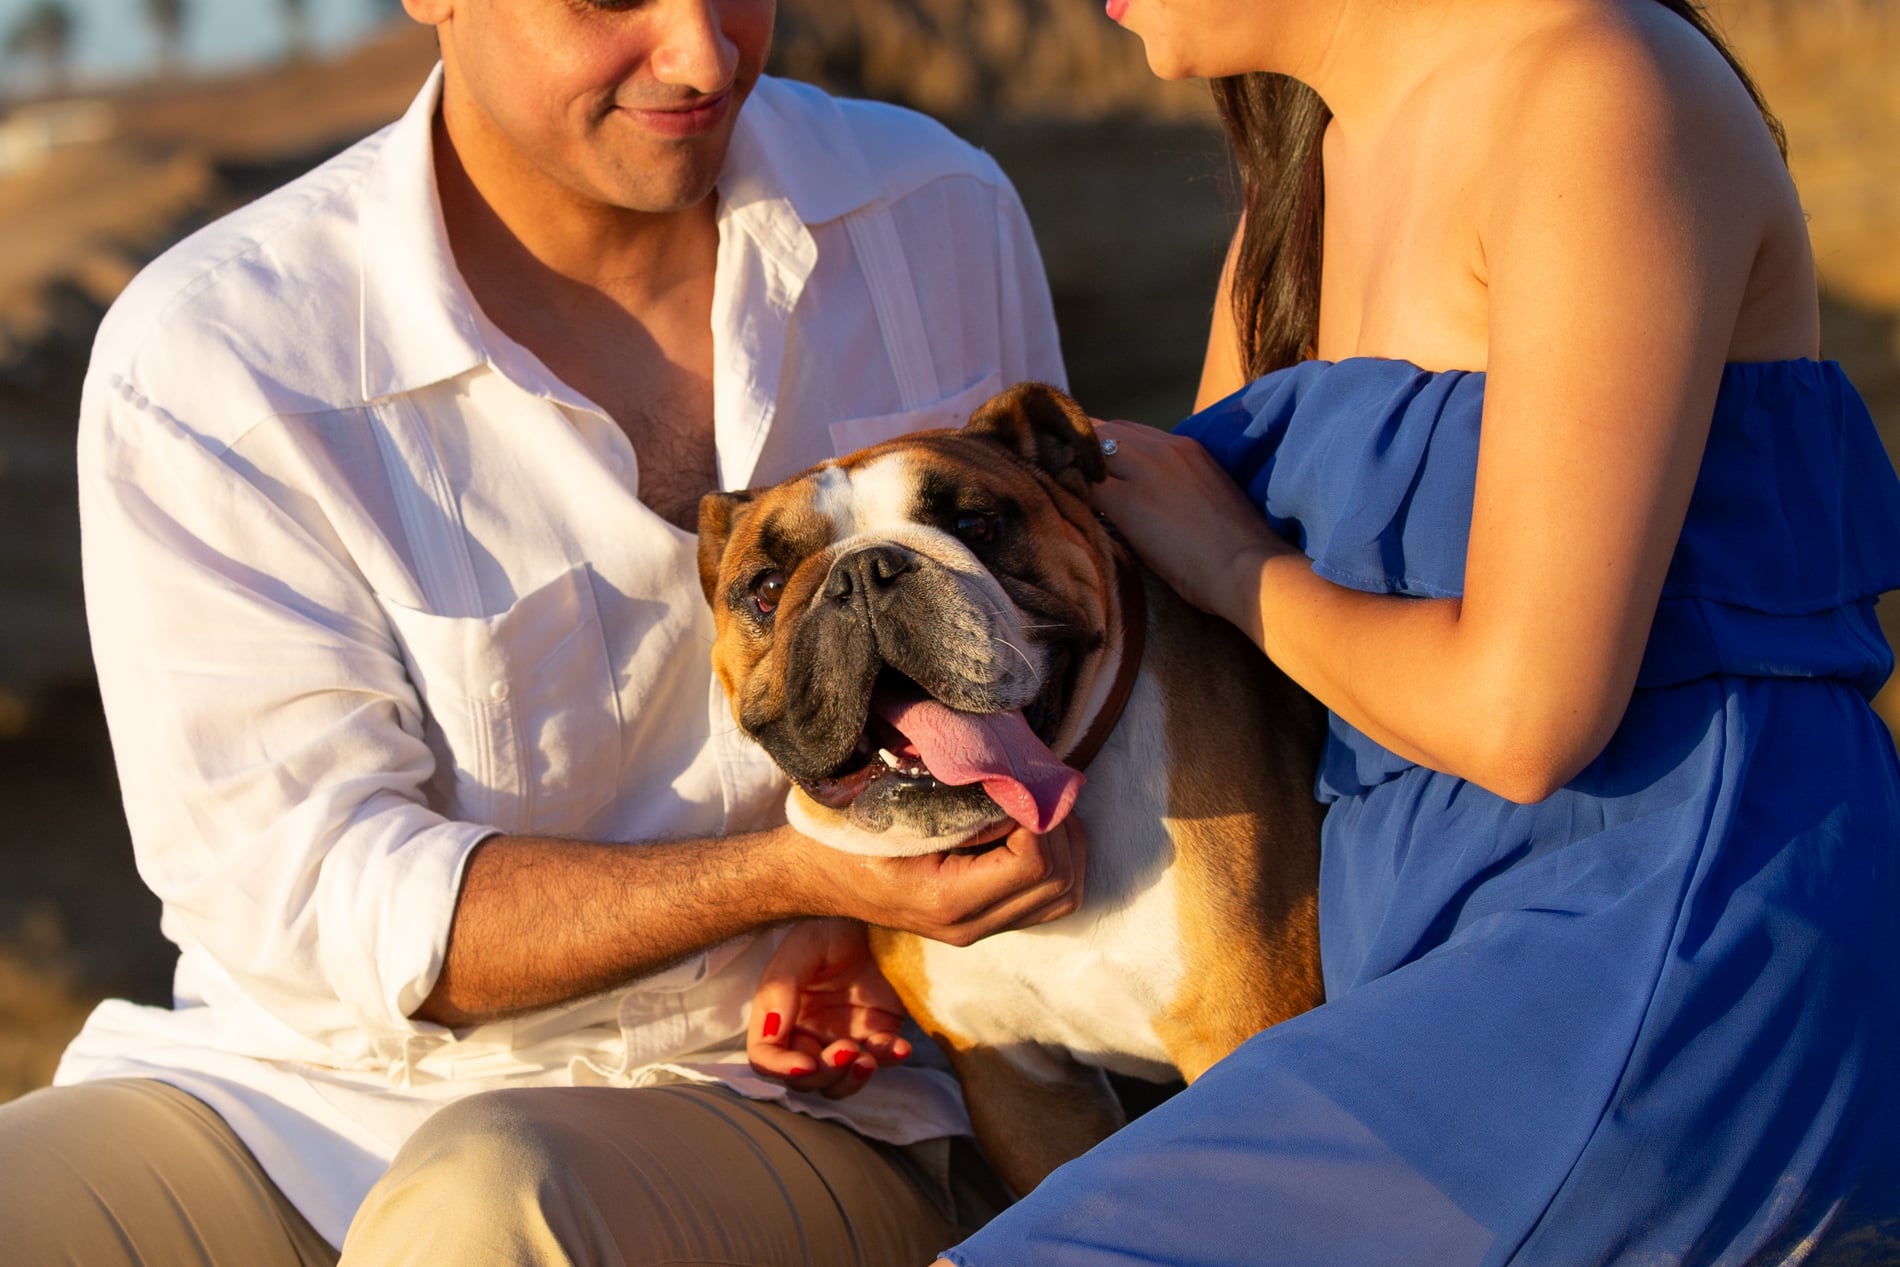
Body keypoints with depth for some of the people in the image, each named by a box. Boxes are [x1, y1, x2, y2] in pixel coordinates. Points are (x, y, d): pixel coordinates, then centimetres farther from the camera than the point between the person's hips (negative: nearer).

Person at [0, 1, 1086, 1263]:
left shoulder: (948, 219, 1)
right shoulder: (206, 360, -11)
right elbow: (306, 895, -13)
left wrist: (881, 916, -7)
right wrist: (797, 875, -25)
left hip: (779, 1108, 1)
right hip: (293, 1102, 0)